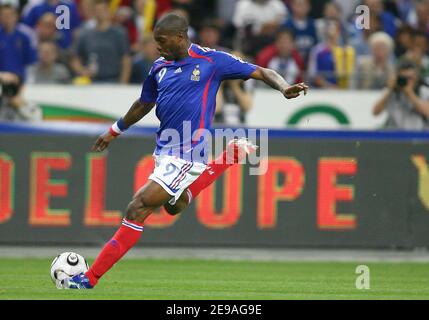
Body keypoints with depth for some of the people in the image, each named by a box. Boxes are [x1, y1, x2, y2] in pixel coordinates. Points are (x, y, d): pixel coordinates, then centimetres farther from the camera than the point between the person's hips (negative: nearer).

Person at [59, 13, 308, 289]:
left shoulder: (211, 61, -8)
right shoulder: (160, 67, 10)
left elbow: (262, 72, -5)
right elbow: (144, 104, 27)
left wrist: (284, 88, -24)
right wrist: (115, 131, 35)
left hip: (188, 154, -9)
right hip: (164, 151, 9)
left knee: (138, 209, -14)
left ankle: (91, 278, -11)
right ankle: (226, 158, 31)